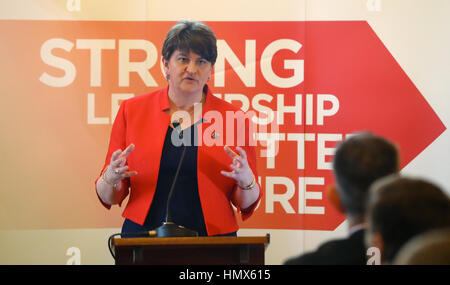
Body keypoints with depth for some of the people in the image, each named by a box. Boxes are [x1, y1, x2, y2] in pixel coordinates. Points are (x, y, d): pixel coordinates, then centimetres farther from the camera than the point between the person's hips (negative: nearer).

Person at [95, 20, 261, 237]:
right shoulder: (132, 110, 8)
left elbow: (247, 205, 10)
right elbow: (109, 198, 11)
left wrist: (246, 180, -10)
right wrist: (111, 178, -10)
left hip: (210, 243, 0)